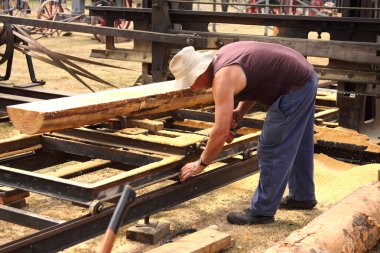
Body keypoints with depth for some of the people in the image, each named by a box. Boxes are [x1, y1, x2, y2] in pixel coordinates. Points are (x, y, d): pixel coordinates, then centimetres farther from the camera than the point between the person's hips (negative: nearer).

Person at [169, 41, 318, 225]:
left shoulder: (223, 78, -22)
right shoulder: (223, 56, 4)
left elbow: (221, 131, -24)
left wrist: (201, 164, -12)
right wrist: (239, 113, 4)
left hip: (295, 89, -10)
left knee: (271, 150, -2)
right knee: (297, 146, 24)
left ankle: (262, 211, 8)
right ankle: (302, 196, 41)